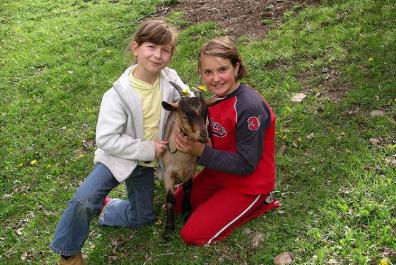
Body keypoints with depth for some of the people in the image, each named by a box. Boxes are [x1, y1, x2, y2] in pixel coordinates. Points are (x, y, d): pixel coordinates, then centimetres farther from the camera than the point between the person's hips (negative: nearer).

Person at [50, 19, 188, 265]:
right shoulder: (118, 94, -24)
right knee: (83, 202, -25)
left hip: (147, 162, 5)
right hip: (117, 156, -4)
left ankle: (105, 206, 39)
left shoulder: (171, 80, -15)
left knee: (142, 218, 12)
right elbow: (107, 140, -24)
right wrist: (147, 149, -24)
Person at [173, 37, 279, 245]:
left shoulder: (249, 107, -30)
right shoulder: (217, 96, -4)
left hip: (248, 183, -8)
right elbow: (217, 140, 5)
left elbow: (246, 164, -25)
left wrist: (201, 152, -27)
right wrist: (189, 143, -14)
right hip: (219, 173, 9)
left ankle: (258, 203, 3)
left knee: (193, 235, -6)